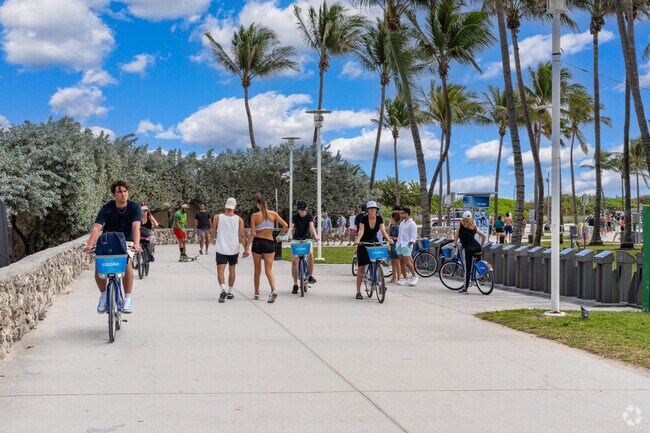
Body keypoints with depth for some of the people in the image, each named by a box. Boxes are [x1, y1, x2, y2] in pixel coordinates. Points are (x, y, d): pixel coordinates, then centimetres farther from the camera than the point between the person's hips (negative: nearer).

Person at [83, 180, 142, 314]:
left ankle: (127, 299, -22)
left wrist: (136, 244, -48)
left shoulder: (134, 207, -14)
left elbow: (136, 226, -29)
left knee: (127, 262, -31)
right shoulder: (107, 208, -14)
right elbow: (96, 228, -25)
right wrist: (90, 245, -44)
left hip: (126, 243, -1)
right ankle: (103, 295, 4)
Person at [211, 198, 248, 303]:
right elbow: (242, 235, -6)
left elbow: (213, 231, 5)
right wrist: (246, 249, -3)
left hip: (221, 248, -2)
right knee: (231, 269, 18)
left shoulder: (217, 217, -4)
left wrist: (213, 240, 26)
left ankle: (223, 289, -29)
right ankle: (230, 292, 24)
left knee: (220, 270, -5)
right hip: (234, 249, 2)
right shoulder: (239, 219, -2)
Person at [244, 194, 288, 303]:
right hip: (270, 243, 1)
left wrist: (247, 247, -5)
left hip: (257, 242, -1)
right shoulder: (273, 214, 0)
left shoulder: (255, 216, -6)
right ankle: (273, 290, -23)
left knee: (257, 270, 14)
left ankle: (257, 293, 24)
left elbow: (252, 233, -9)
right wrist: (279, 235, 13)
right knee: (269, 270, 1)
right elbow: (285, 225, -3)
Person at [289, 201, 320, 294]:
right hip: (296, 239, 0)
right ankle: (295, 284, -2)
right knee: (294, 260, -11)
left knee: (310, 253, -30)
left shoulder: (309, 216, -8)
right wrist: (288, 236, -39)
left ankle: (310, 276, -16)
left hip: (307, 238, 0)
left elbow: (311, 226, -22)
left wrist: (315, 235, -41)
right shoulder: (295, 216, -8)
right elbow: (291, 227, -20)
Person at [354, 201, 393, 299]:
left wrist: (389, 239, -35)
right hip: (363, 244, -3)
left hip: (374, 243, 3)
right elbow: (361, 231, -27)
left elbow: (383, 230, -17)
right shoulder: (363, 219, -16)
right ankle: (358, 291, 2)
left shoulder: (379, 219, -7)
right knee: (361, 267, -4)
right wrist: (357, 239, -46)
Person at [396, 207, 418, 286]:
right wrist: (398, 240, 11)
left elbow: (413, 238, -11)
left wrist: (408, 245, -15)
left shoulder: (412, 224, -7)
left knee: (407, 262, -12)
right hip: (399, 244, 8)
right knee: (401, 262, 6)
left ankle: (414, 277, 2)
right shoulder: (402, 222, 16)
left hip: (406, 245, -8)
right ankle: (404, 279, 11)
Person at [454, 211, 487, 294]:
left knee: (467, 269, -2)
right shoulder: (474, 226, 20)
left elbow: (456, 236, 7)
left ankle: (465, 288, 2)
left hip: (468, 249, -4)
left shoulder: (461, 224, 10)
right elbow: (484, 236, 19)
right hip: (477, 247, 4)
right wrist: (481, 245, 28)